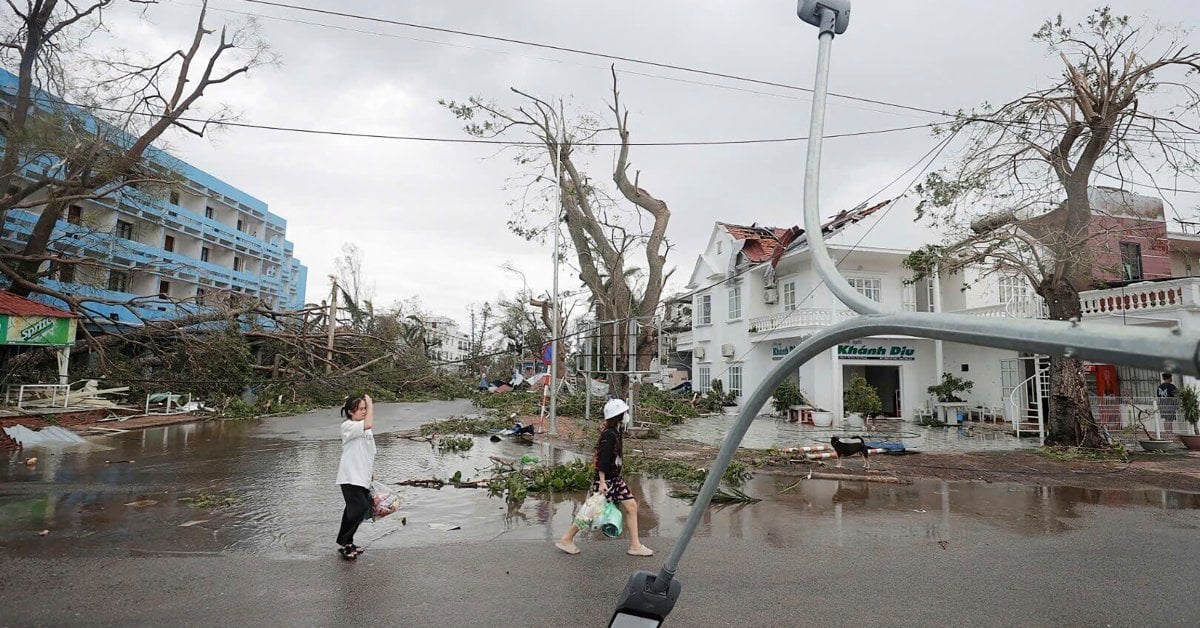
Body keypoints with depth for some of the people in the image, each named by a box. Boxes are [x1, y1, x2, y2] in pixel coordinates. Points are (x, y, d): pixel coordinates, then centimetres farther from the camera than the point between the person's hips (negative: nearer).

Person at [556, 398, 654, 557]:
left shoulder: (616, 432, 8)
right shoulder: (609, 435, -21)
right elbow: (602, 460, -24)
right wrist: (602, 482, -26)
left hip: (615, 479, 9)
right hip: (605, 480, -9)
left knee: (631, 506, 5)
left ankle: (635, 545, 13)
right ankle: (566, 539, 18)